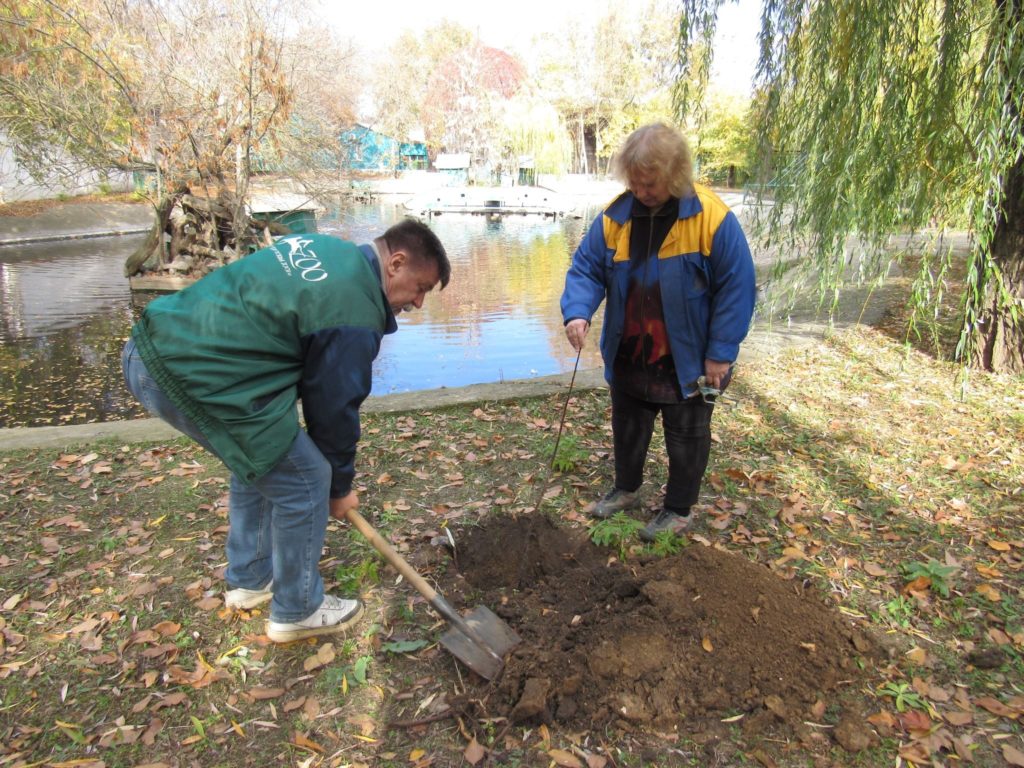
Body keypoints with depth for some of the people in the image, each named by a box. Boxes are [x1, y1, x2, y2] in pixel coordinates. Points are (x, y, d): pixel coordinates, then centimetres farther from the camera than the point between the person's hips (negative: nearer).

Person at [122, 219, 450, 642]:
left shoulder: (328, 249, 13)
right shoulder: (356, 312, -14)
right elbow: (334, 404, -6)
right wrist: (341, 487, 11)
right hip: (196, 378, -11)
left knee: (259, 462, 26)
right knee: (305, 481, 1)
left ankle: (248, 580, 43)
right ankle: (297, 611, 22)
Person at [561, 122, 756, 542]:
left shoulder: (713, 218, -20)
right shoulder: (614, 216, -8)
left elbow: (736, 289, -15)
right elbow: (586, 268, -3)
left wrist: (720, 353, -16)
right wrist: (577, 311, -23)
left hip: (687, 362, -4)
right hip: (628, 357, 4)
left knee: (686, 437, 14)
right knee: (627, 428, 22)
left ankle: (679, 509, 34)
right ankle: (625, 489, 46)